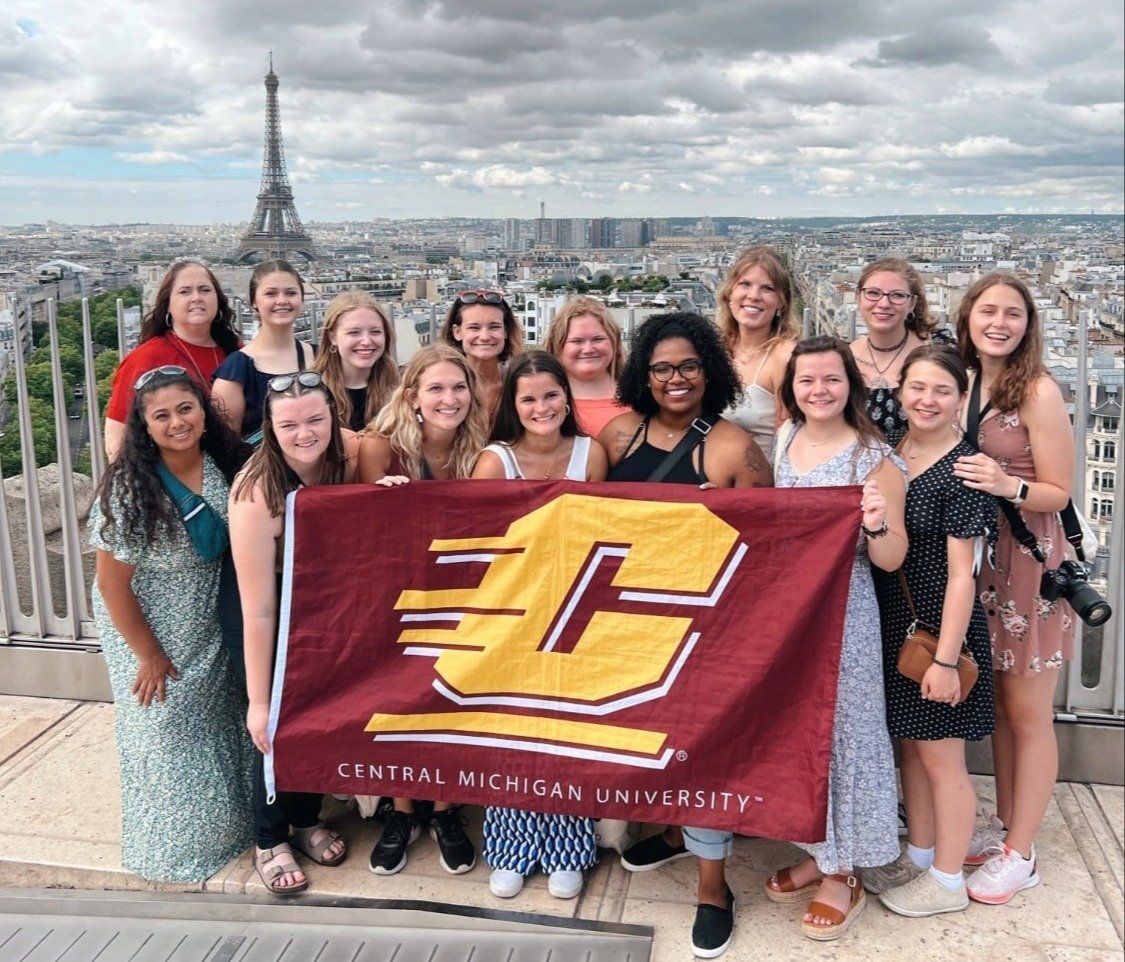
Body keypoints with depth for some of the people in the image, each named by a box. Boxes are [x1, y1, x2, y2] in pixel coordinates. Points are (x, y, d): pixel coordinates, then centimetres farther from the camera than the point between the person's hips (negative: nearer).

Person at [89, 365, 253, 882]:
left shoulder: (224, 464, -11)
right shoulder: (129, 487, -25)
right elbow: (111, 583, -18)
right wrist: (150, 657, -13)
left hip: (211, 631, 5)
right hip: (150, 630, -4)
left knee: (219, 732, 18)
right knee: (167, 739, 11)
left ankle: (225, 827, 41)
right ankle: (172, 849, 34)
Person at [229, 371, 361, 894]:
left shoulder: (348, 451, -21)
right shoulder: (256, 491, -34)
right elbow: (259, 611, -29)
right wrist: (258, 702, -23)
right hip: (277, 604, -5)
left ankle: (307, 820, 37)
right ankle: (271, 840, 25)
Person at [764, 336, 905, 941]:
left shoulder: (874, 458, -10)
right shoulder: (782, 445, 6)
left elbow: (891, 560, -10)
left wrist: (877, 525, -29)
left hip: (843, 616, -5)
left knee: (839, 728, 3)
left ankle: (843, 874, 20)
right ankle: (818, 851, 33)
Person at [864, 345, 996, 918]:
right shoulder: (888, 454, 4)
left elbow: (961, 574, -17)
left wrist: (946, 658, -18)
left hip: (938, 628, -7)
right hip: (893, 624, 7)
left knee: (940, 757, 7)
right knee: (909, 745, 19)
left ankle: (947, 881, 25)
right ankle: (917, 856, 37)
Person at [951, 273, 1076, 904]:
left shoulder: (1039, 392, -13)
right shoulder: (965, 384, 6)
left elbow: (1059, 493, -12)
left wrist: (1009, 486, -29)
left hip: (1031, 560, -6)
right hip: (980, 557, 6)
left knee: (1028, 715, 5)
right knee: (997, 704, 16)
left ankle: (1020, 856, 17)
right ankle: (1005, 824, 32)